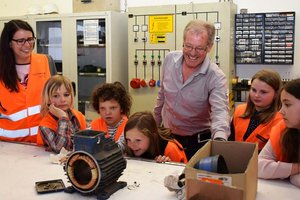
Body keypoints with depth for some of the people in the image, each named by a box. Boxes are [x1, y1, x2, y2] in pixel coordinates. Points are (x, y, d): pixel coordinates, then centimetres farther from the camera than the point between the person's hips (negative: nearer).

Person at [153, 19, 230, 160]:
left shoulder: (216, 77, -22)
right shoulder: (170, 59, -8)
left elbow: (220, 111, -36)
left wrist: (219, 139, -55)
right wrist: (155, 123, 13)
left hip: (197, 142, -4)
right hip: (166, 136, 4)